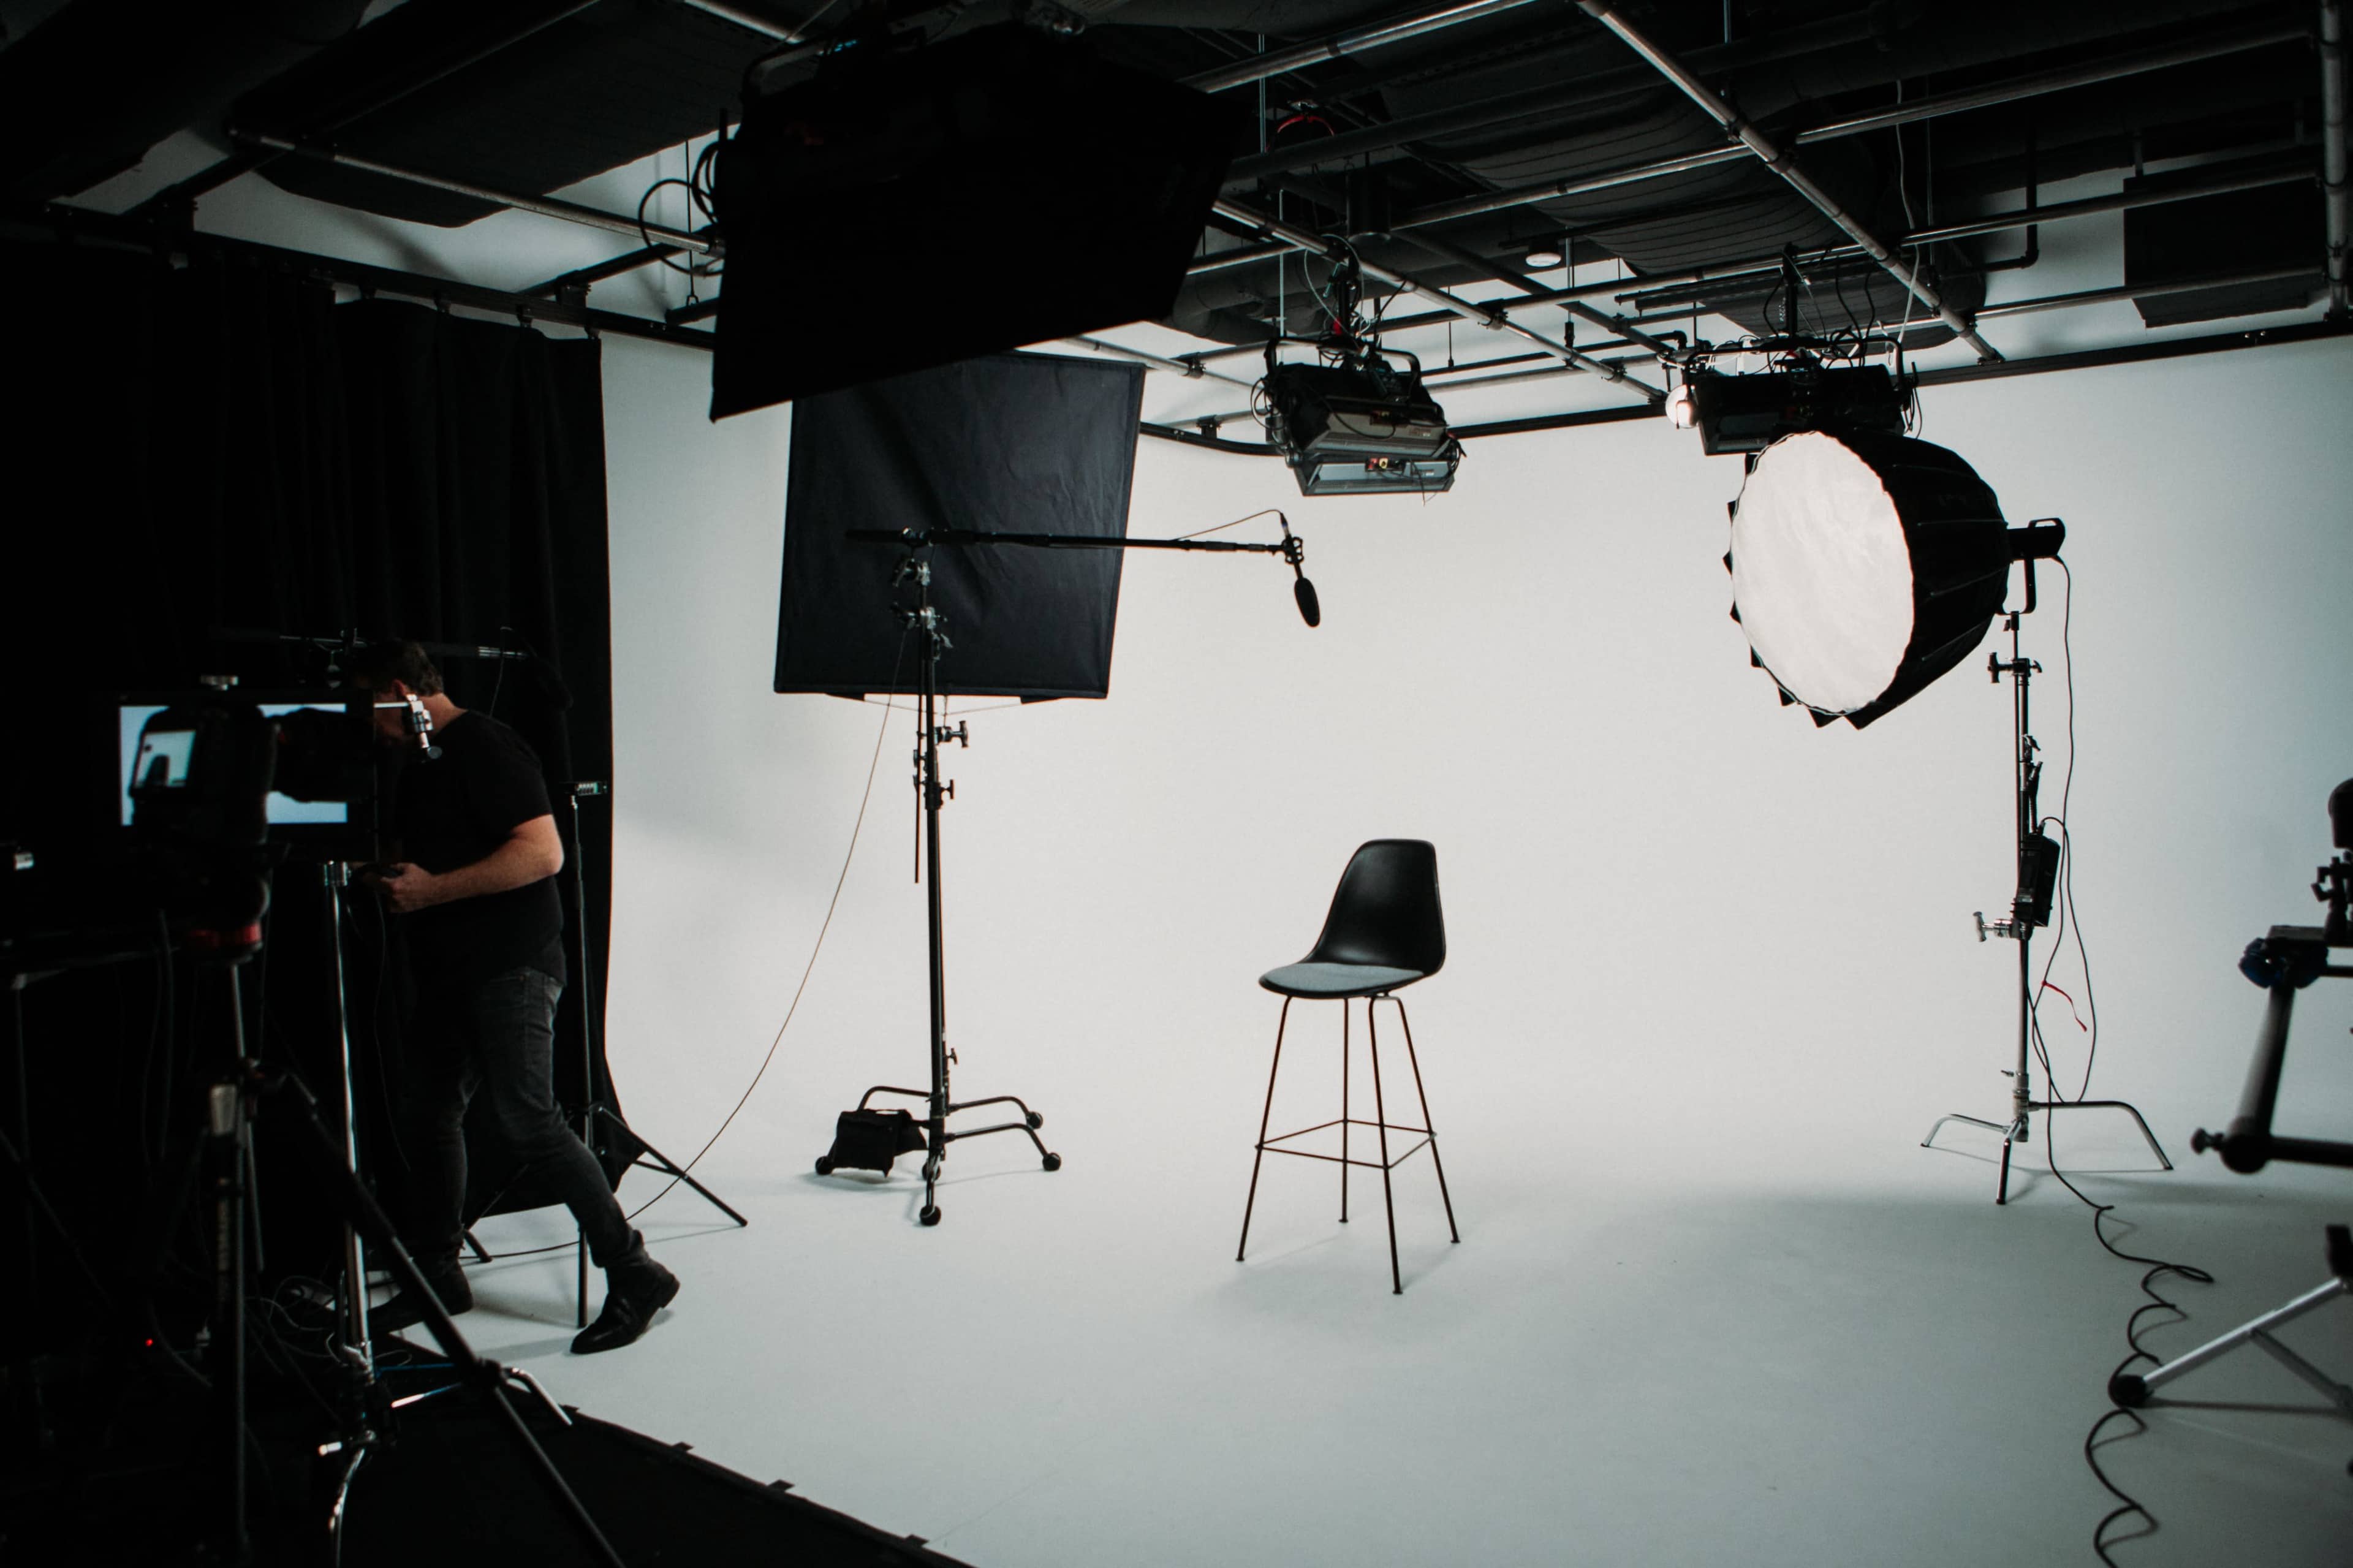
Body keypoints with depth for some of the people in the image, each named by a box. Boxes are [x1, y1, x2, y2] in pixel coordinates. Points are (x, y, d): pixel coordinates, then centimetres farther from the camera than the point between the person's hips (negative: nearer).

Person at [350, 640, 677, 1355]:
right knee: (429, 1110, 12)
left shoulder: (486, 746, -11)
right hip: (448, 972, 10)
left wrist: (433, 889, -19)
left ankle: (635, 1275, -11)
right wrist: (386, 877, 11)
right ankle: (436, 1274, 27)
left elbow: (542, 852, -22)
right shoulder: (416, 764, 19)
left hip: (512, 966, -10)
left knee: (526, 1120, -15)